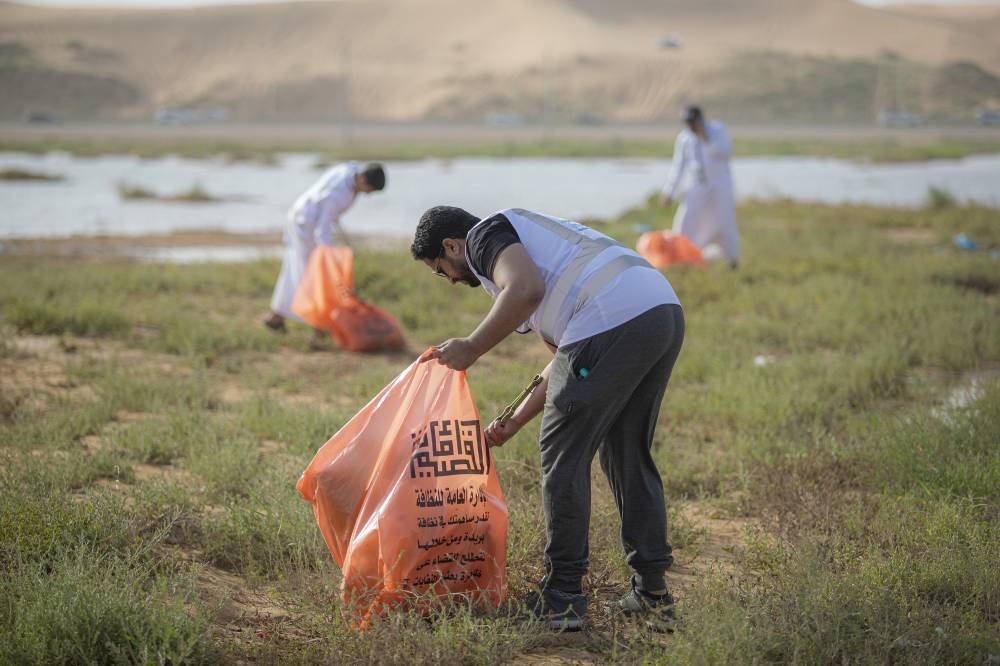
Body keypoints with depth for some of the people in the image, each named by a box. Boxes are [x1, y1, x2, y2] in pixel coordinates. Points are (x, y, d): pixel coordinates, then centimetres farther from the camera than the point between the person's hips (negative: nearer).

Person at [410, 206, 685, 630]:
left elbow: (527, 289, -16)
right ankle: (652, 594, 21)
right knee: (628, 455, 19)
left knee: (563, 456, 3)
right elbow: (566, 359, 37)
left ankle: (561, 600, 7)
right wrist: (514, 423, 40)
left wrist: (471, 348, -5)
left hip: (613, 322, -9)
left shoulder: (485, 235, 8)